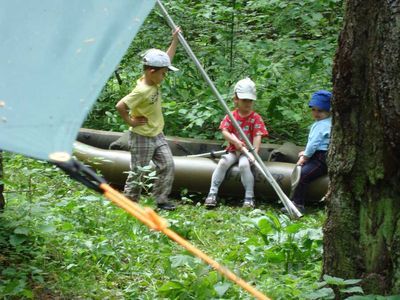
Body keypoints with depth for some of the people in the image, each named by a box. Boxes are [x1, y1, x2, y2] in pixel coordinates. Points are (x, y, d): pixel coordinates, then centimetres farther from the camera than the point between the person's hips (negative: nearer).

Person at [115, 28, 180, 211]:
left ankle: (161, 200, 12)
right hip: (142, 138, -9)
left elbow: (167, 59, 11)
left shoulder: (153, 80, -1)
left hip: (157, 135, 9)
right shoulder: (142, 91, -27)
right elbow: (120, 106, -31)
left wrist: (175, 39, 7)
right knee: (138, 172, 2)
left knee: (167, 166, 5)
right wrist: (130, 121, -19)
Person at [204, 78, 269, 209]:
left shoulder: (256, 118, -3)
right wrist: (235, 141, -26)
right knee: (223, 162, -25)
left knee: (244, 164, -32)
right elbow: (224, 132, -7)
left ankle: (249, 197, -24)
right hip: (233, 150, 2)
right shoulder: (231, 116, 3)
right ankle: (212, 193, -22)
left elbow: (257, 136, -13)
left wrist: (255, 152, -28)